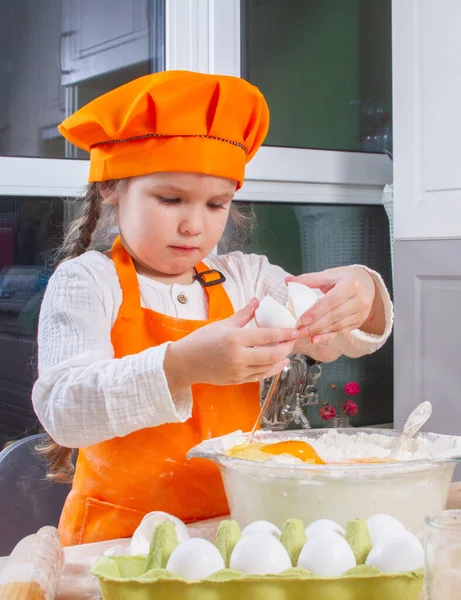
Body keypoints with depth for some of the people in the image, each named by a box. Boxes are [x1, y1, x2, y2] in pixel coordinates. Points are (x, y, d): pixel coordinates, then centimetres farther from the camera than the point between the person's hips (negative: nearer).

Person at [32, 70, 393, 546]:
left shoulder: (244, 278, 10)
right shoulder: (86, 282, -5)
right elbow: (62, 410, -19)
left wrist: (360, 296, -15)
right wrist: (181, 366, -35)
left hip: (233, 520, 6)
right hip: (118, 535, -5)